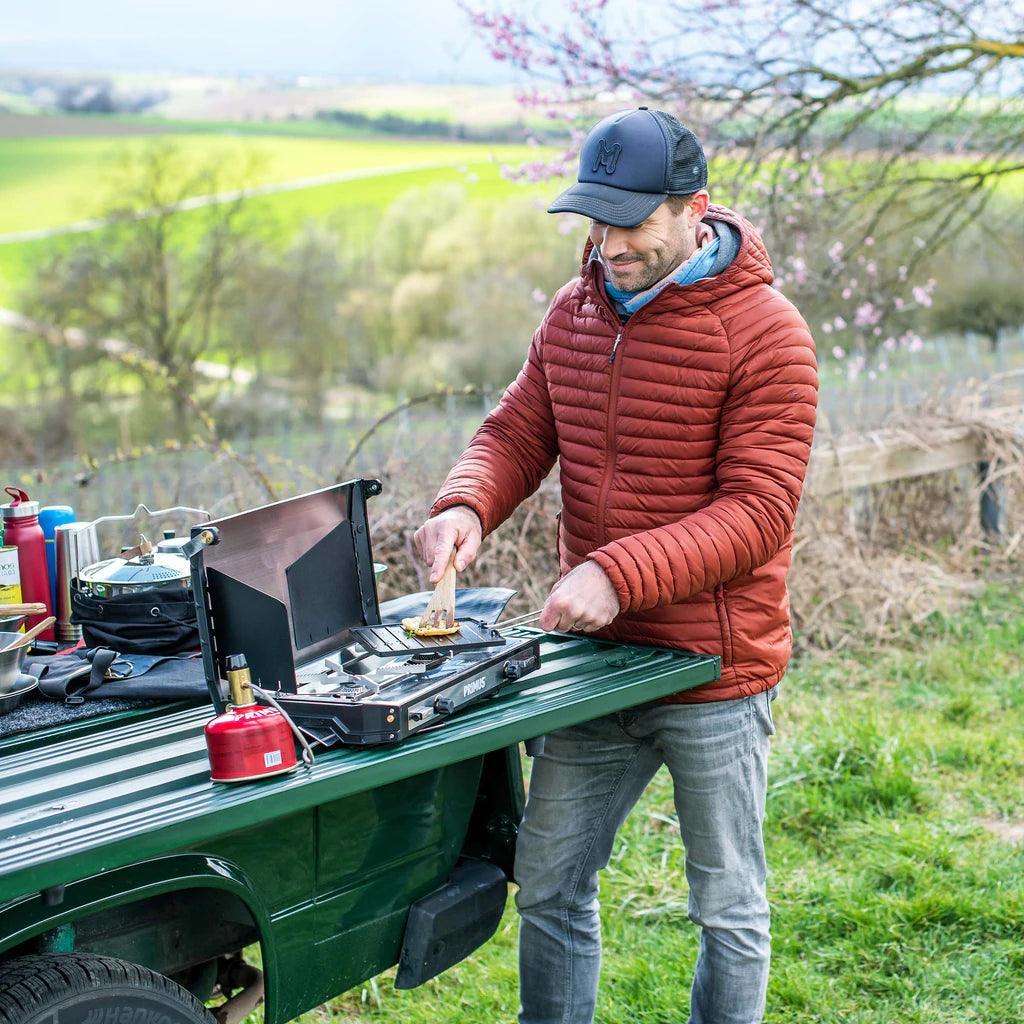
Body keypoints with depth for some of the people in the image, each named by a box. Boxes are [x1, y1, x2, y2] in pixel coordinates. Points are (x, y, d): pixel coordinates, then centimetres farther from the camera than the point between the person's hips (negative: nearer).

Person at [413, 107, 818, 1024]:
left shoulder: (765, 334, -15)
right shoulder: (575, 313, 5)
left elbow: (757, 512, -19)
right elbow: (516, 435, 8)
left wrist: (618, 574, -29)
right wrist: (466, 506, -15)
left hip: (716, 673, -5)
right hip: (595, 665, 6)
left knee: (728, 909, 11)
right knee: (547, 888, 14)